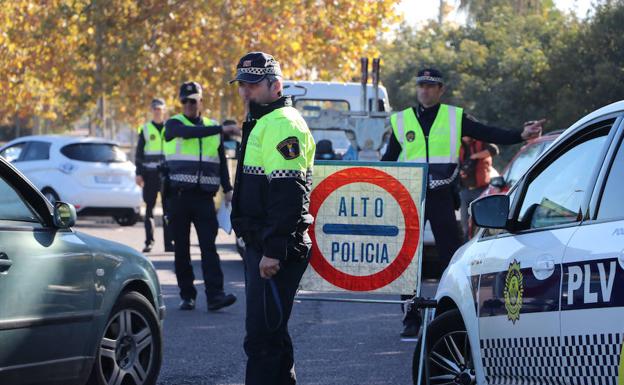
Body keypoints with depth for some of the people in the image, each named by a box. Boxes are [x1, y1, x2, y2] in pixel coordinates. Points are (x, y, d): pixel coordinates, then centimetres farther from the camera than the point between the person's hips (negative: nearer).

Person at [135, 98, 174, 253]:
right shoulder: (145, 129, 8)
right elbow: (139, 153, 8)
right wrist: (139, 173, -1)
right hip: (150, 173, 0)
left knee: (168, 208, -3)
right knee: (149, 208, 0)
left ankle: (169, 242, -1)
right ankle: (149, 242, 3)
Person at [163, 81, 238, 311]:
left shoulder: (212, 128, 15)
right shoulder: (174, 125, 3)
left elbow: (221, 161, 20)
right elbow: (189, 133, -20)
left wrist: (227, 189, 11)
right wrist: (221, 130, -27)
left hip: (204, 197, 2)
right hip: (178, 195, -2)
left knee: (209, 246, -8)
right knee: (182, 249, 3)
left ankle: (214, 295, -15)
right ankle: (187, 296, 9)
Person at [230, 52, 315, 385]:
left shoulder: (281, 124, -15)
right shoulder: (260, 122, 20)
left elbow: (288, 195, -23)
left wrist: (274, 250, -26)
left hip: (275, 252, -11)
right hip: (261, 245, 11)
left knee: (262, 335, -11)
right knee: (271, 332, 17)